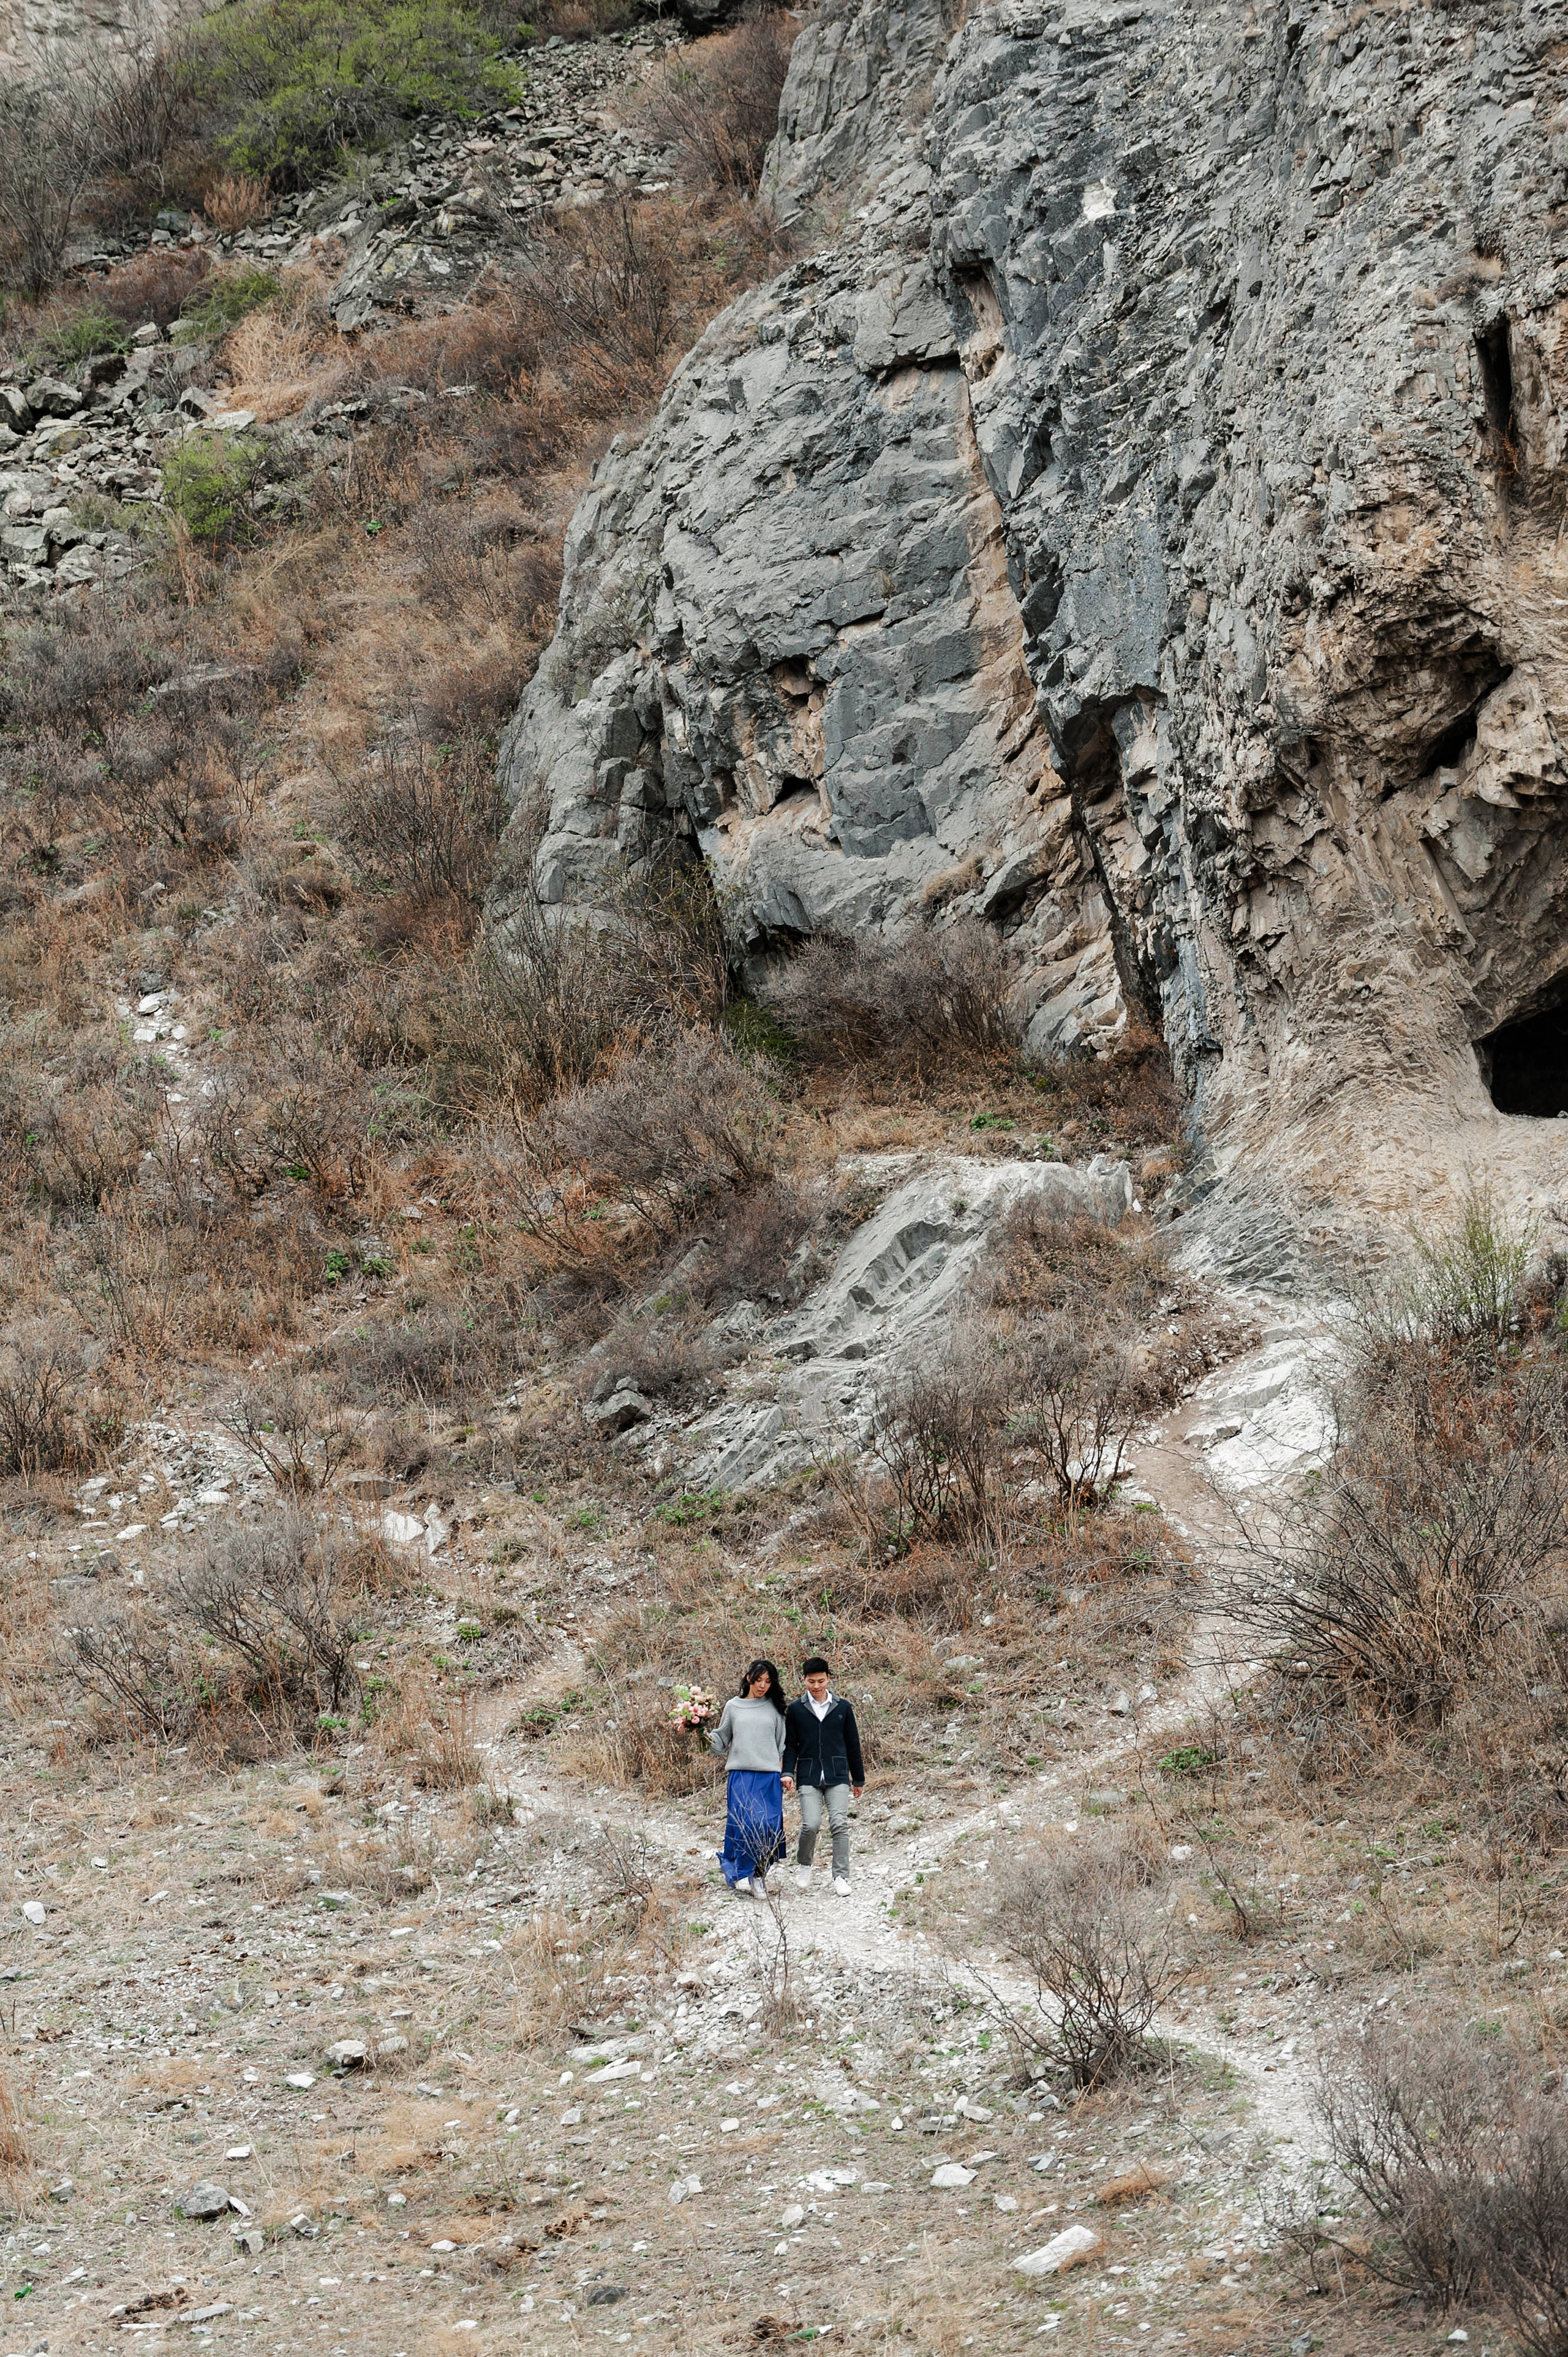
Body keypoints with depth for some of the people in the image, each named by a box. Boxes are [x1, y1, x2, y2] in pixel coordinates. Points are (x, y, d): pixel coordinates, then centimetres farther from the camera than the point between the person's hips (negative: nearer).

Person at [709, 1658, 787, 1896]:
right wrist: (706, 1734, -4)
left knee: (769, 1826, -7)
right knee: (743, 1824, -12)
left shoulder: (774, 1708, 11)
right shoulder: (733, 1707, 9)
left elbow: (782, 1744, 14)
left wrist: (783, 1774, 6)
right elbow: (722, 1741, 15)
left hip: (769, 1776, 1)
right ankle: (742, 1875, -4)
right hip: (740, 1775, -1)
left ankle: (760, 1874, 7)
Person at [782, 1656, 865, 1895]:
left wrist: (859, 1779, 17)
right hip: (809, 1777, -1)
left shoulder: (842, 1708, 8)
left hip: (838, 1776, 1)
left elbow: (853, 1745, 14)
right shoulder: (795, 1710, 6)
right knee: (811, 1824, -14)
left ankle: (841, 1876, -3)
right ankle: (803, 1865, 13)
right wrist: (788, 1773, -4)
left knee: (840, 1824, -10)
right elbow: (790, 1745, 11)